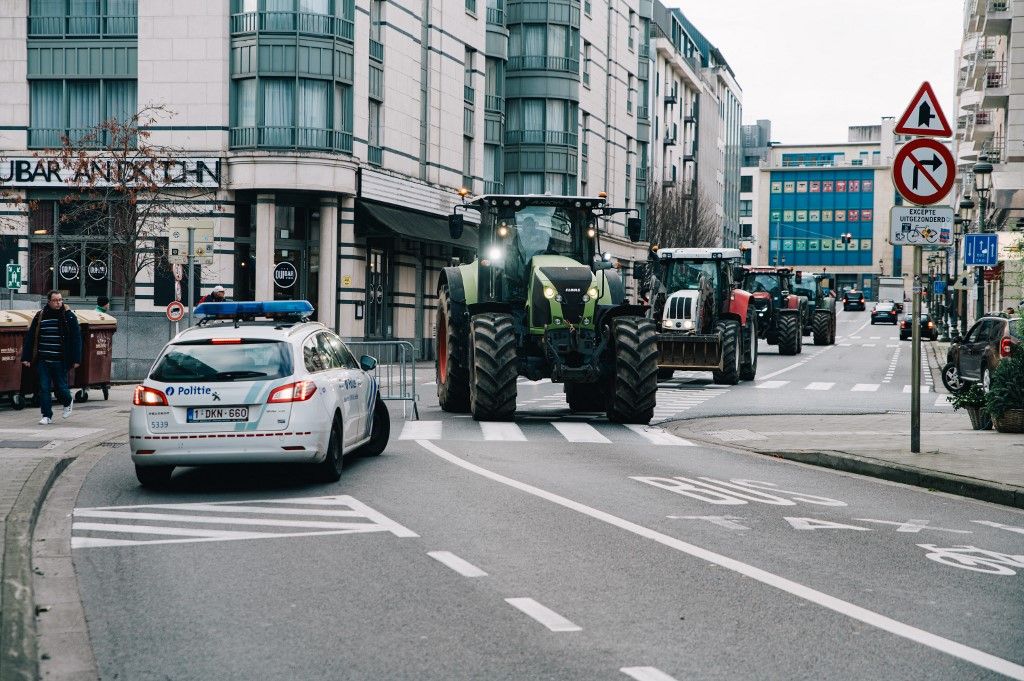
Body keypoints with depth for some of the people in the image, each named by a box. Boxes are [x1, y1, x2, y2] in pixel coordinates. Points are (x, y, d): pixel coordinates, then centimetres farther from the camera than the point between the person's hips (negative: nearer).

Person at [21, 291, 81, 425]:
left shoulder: (69, 317, -1)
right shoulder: (40, 317, 5)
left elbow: (76, 339, -2)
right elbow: (30, 338, 9)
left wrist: (76, 359, -8)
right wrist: (26, 357, 4)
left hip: (60, 362, -2)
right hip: (43, 361, 2)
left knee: (61, 387, 4)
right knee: (44, 388, 1)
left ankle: (67, 402, 35)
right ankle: (47, 415, 9)